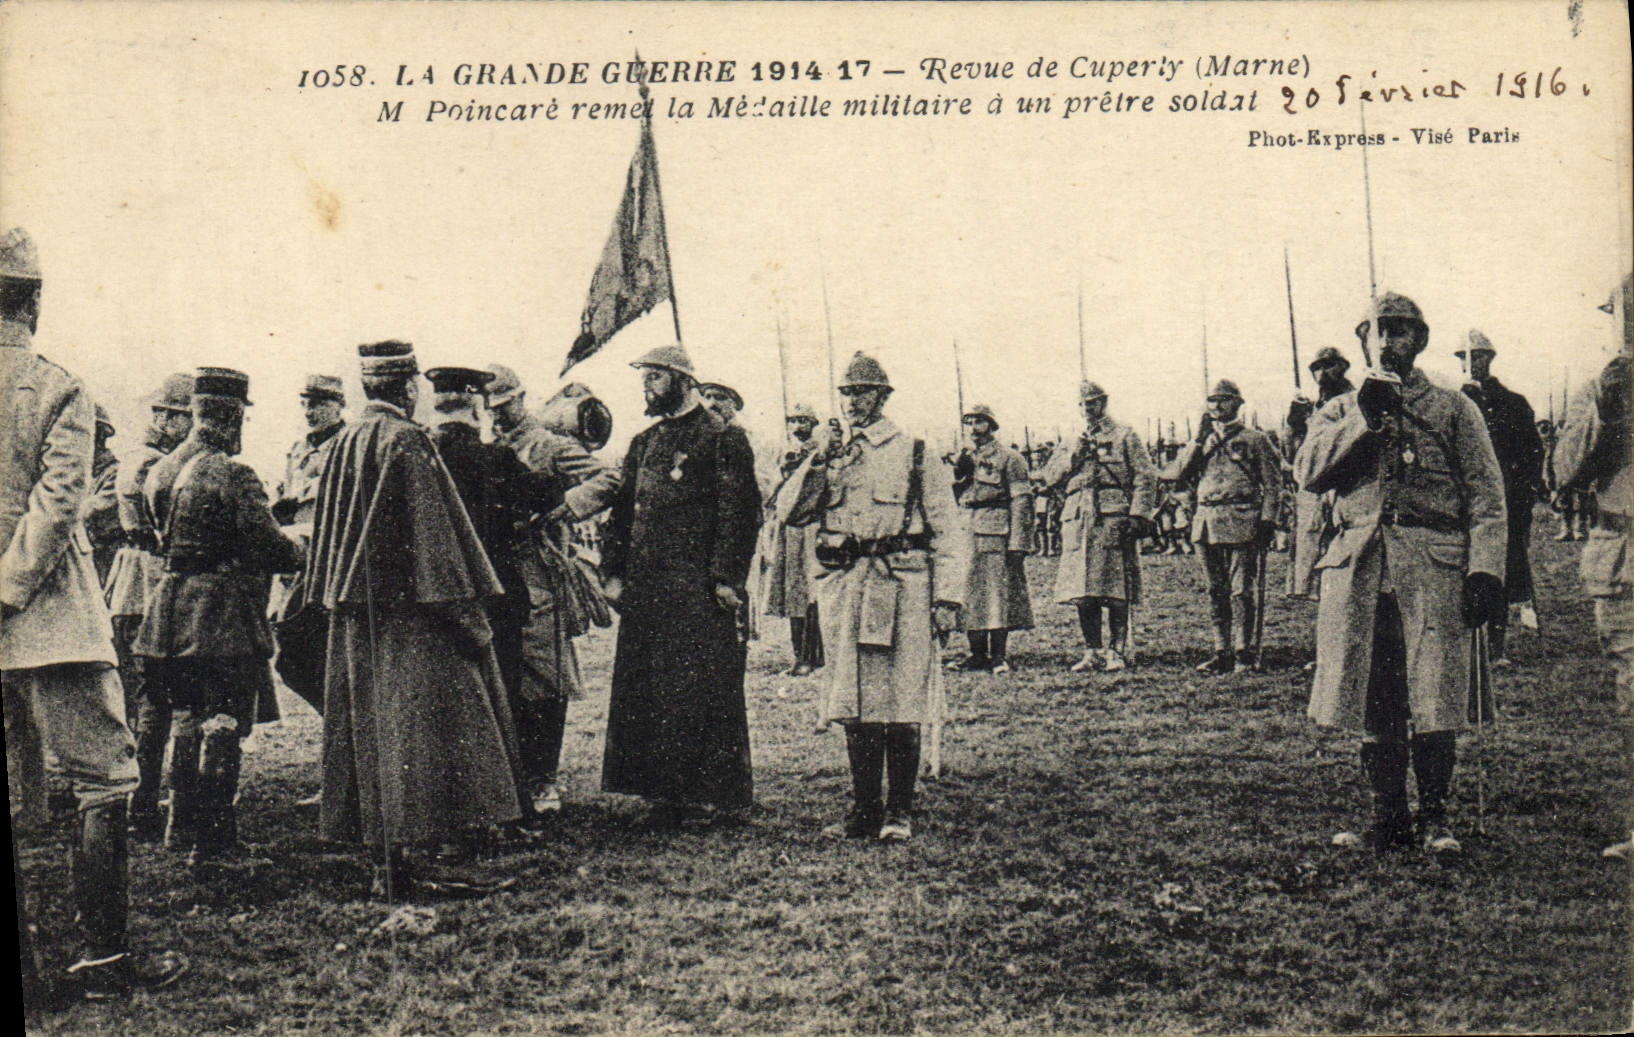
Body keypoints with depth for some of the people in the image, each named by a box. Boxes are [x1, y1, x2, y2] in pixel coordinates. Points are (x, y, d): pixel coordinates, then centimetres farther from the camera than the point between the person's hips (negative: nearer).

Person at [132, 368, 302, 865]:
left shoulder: (160, 472, 7)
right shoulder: (233, 475, -16)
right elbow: (269, 545, -18)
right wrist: (302, 551, 4)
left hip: (172, 613, 7)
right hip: (226, 619, -7)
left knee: (186, 721, 17)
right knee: (224, 726, 0)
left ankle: (182, 827, 25)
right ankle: (212, 838, 3)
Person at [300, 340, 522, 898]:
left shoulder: (344, 441, 11)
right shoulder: (407, 441, -13)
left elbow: (329, 528, 17)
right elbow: (433, 528, -16)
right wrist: (465, 608, -13)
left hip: (354, 612, 9)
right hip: (407, 610, -9)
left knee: (368, 725, 10)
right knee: (411, 723, -6)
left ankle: (383, 856, 16)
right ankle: (403, 861, -7)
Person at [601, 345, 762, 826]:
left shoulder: (722, 439, -3)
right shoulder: (643, 443, 18)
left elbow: (741, 512, -9)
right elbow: (623, 511, 19)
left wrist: (726, 578, -15)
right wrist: (614, 573, 9)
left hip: (697, 587, -7)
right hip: (645, 585, 7)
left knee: (703, 690, -5)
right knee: (645, 690, 7)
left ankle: (715, 795, 3)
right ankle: (666, 792, 15)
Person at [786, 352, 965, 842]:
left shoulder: (915, 454, 3)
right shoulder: (834, 457, 16)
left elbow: (946, 529, -1)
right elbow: (794, 513, 8)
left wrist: (946, 597, -9)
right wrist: (820, 462, -5)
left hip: (901, 584, -4)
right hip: (843, 584, 4)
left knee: (900, 703, -3)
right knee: (852, 702, 7)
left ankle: (900, 812, 6)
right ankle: (863, 809, 16)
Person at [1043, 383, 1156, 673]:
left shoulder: (1124, 436, 9)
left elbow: (1145, 477, 1)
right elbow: (1050, 477, 11)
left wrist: (1139, 514, -10)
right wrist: (1077, 452, -1)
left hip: (1113, 518, -4)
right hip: (1078, 520, 4)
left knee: (1116, 590, -6)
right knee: (1081, 592, 1)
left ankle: (1117, 652, -1)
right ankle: (1092, 652, 8)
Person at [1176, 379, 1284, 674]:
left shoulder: (1254, 439, 4)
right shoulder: (1203, 441, 18)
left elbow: (1273, 481, 0)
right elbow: (1183, 472, 6)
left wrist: (1268, 519, -9)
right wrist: (1199, 440, -2)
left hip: (1242, 522, -5)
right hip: (1208, 524, 5)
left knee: (1243, 590, -5)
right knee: (1216, 591, 8)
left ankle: (1247, 652, 2)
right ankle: (1222, 652, 14)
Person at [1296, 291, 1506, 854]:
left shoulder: (1454, 408, 11)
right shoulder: (1340, 411, 18)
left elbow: (1486, 494, 5)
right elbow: (1308, 472, 0)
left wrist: (1485, 570, -7)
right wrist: (1364, 418, -5)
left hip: (1434, 561, -2)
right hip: (1359, 562, 2)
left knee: (1434, 700, -6)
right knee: (1372, 702, 3)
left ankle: (1435, 815, 8)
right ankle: (1388, 817, 13)